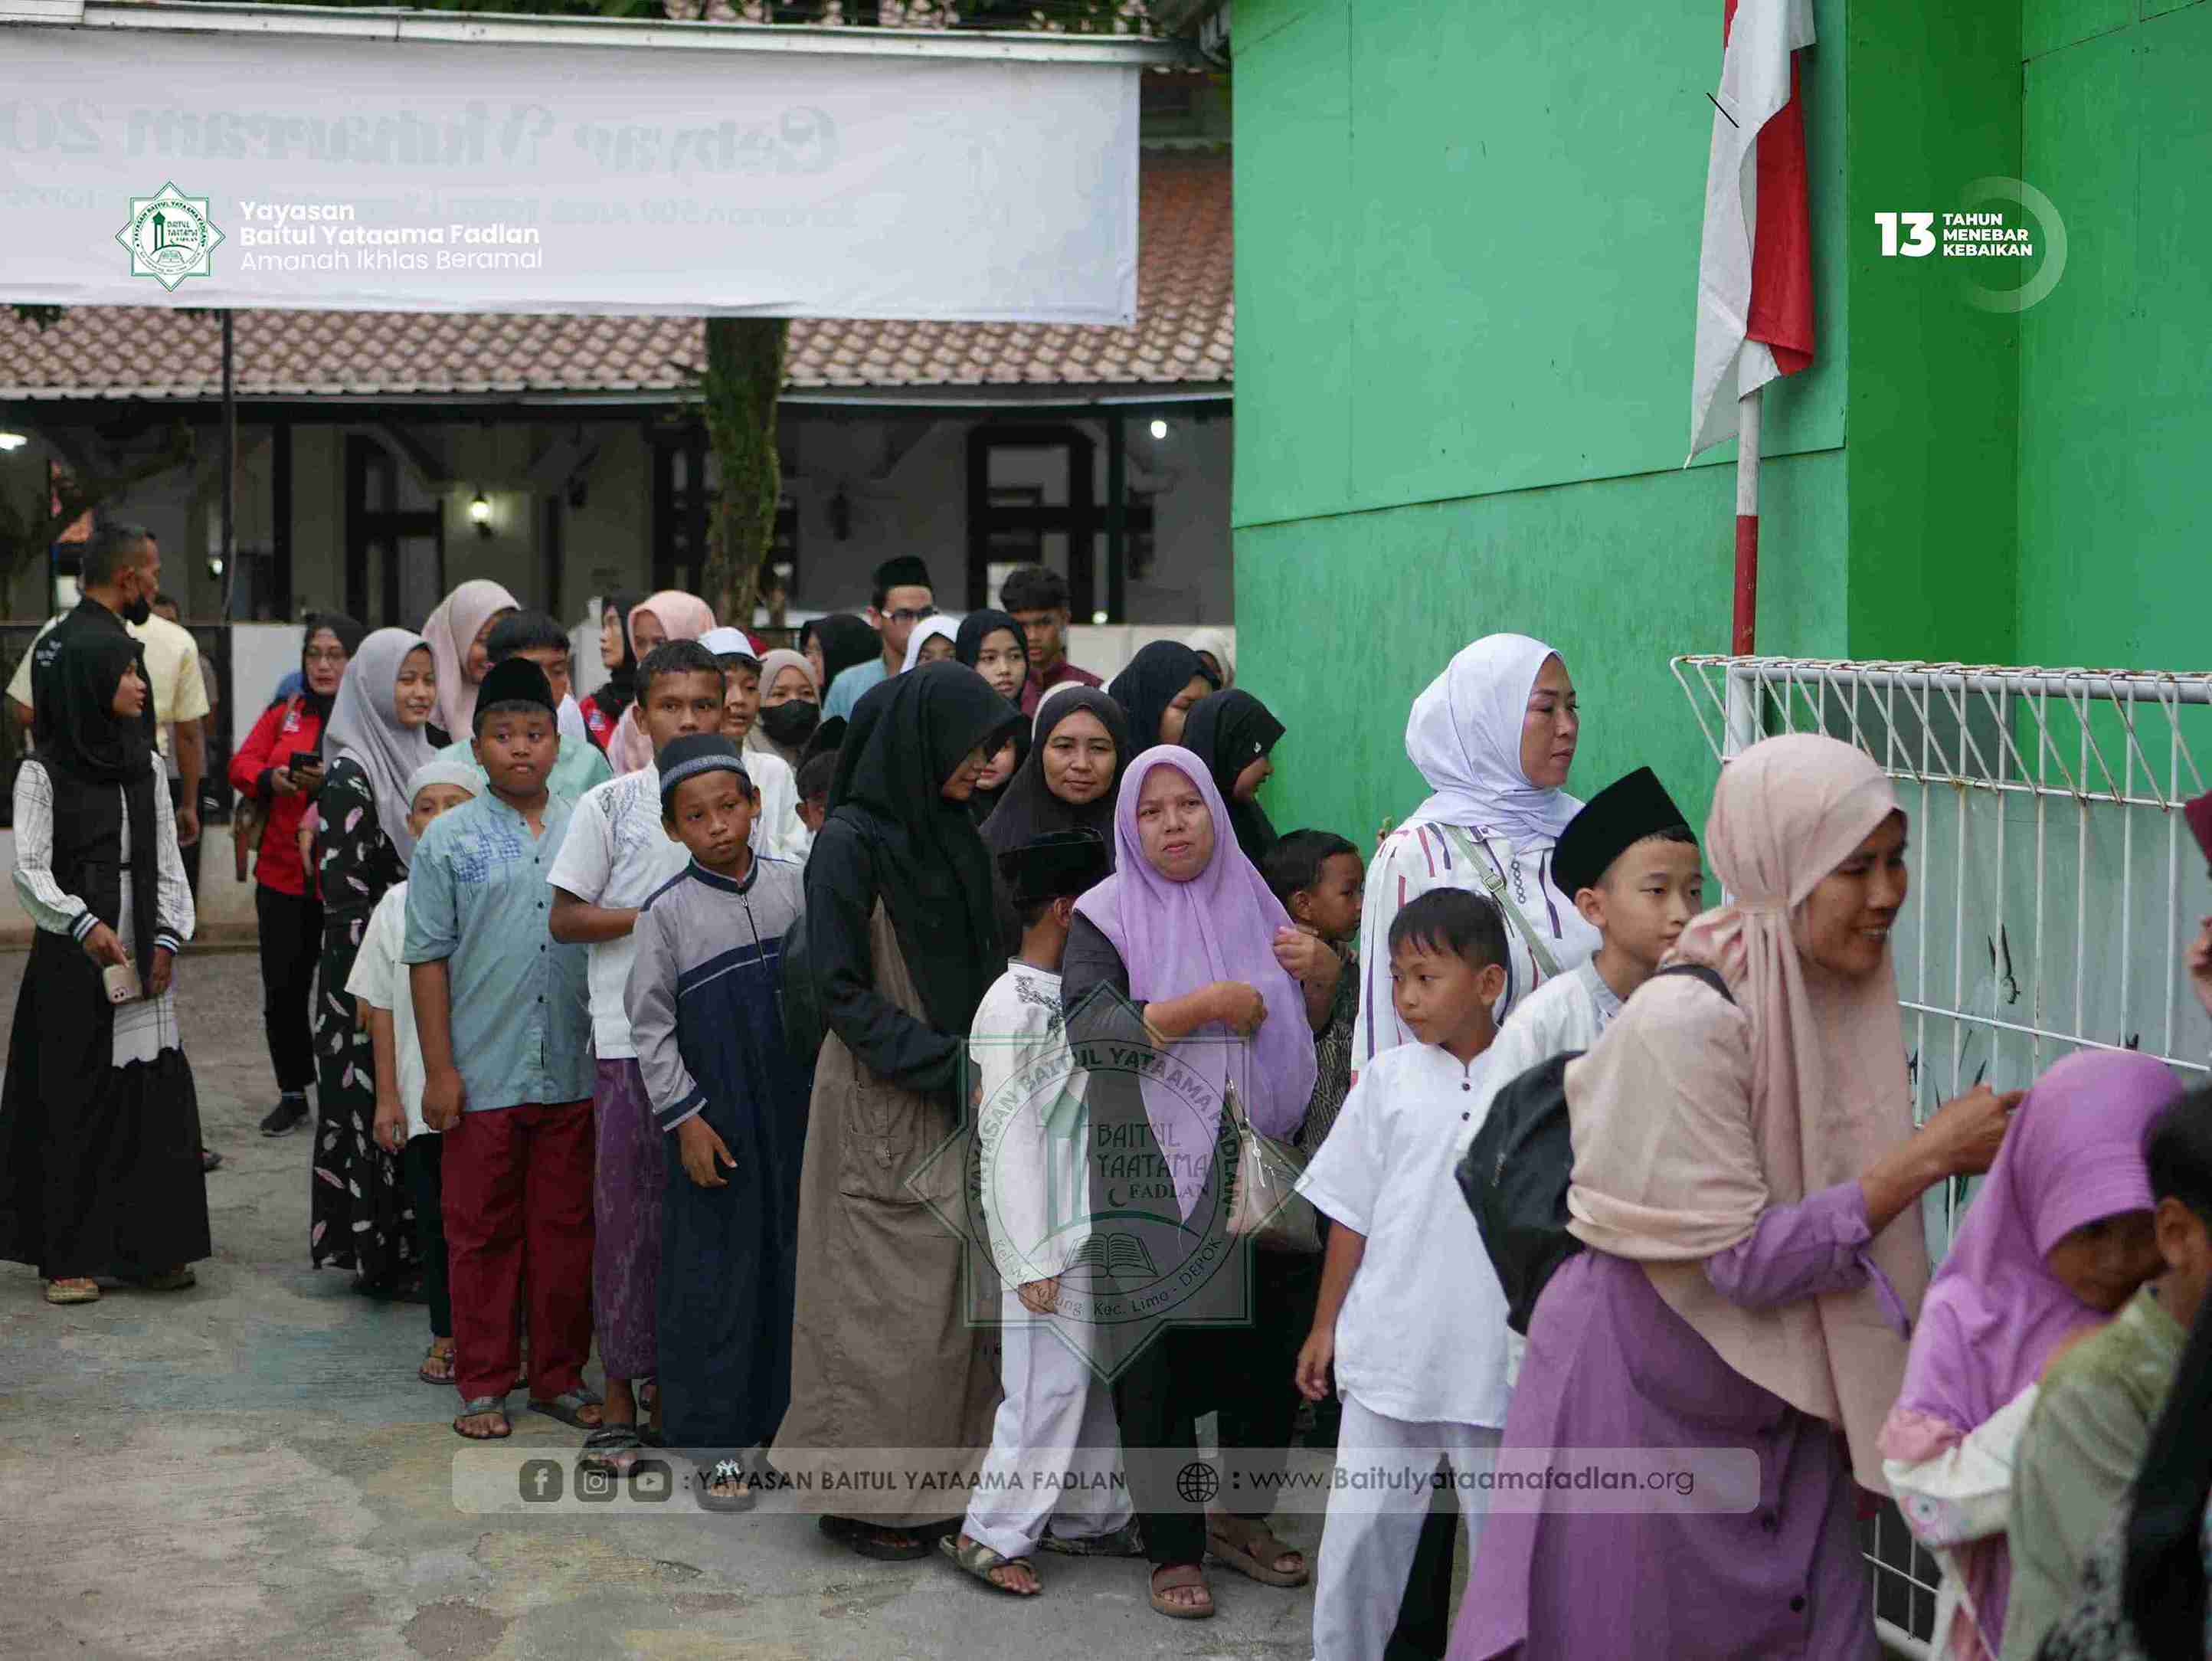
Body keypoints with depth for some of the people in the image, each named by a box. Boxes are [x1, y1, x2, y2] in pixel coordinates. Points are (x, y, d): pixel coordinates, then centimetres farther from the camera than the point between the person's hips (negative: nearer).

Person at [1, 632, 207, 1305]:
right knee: (73, 1101, -1)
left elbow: (167, 862, 12)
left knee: (153, 1094, 0)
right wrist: (84, 924, -25)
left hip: (143, 952, 4)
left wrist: (169, 937, 0)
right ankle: (70, 1257, 6)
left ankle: (151, 1248, 10)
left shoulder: (146, 766, 11)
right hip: (72, 955, -4)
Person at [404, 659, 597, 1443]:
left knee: (567, 1228, 9)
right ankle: (484, 1384, 17)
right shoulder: (449, 839, 0)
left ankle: (560, 1375, 22)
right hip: (483, 1077, -2)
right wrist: (438, 1070, -6)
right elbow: (428, 957, -1)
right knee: (482, 1233, 6)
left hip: (575, 1074, 2)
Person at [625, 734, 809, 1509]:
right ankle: (718, 1443, 9)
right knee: (714, 1276, 1)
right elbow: (650, 1024, -5)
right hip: (714, 1118, -3)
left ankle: (782, 1422, 22)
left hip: (793, 1109, 4)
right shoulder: (669, 911, -7)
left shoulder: (791, 886, 2)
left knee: (791, 1261, 9)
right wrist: (685, 1117, -10)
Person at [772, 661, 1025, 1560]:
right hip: (881, 1107, -7)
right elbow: (843, 989, -15)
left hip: (957, 1099, 7)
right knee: (888, 1301, -1)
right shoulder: (850, 843, -13)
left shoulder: (953, 836, 10)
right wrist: (946, 1065, -18)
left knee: (957, 1295, 9)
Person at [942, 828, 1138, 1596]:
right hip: (1053, 1243, -8)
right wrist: (1033, 1261, -17)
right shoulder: (1014, 1006, -14)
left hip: (1104, 1235, 8)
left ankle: (1092, 1516, 26)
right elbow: (1010, 1138, -16)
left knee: (1102, 1380, 14)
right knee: (1049, 1385, -5)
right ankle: (992, 1534, 6)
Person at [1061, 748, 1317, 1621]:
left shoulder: (1251, 903, 12)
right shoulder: (1106, 914, -1)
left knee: (1269, 1350, 7)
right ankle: (1174, 1548, 13)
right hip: (1152, 1179, -4)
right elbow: (1086, 1024, -16)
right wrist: (1207, 1005, -18)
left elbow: (1300, 1030, 21)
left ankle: (1243, 1516, 27)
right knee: (1165, 1360, 0)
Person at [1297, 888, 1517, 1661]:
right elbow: (1351, 1216, 6)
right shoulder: (1387, 1081, 0)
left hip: (1498, 1359, -1)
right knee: (1361, 1527, 5)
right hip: (1388, 1355, 1)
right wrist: (1324, 1328, 7)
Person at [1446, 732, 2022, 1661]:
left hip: (1777, 1403, 7)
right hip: (1642, 1392, -7)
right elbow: (1743, 1259, -23)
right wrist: (1930, 1157, -22)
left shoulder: (1836, 998, 0)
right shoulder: (1687, 1020, -23)